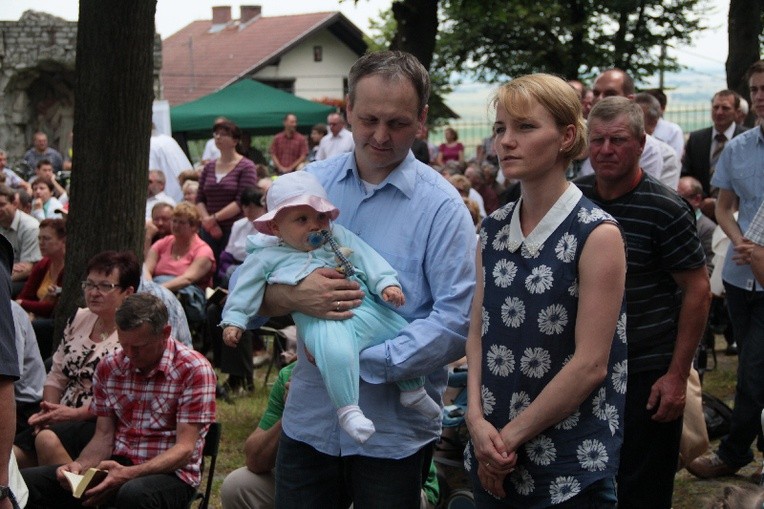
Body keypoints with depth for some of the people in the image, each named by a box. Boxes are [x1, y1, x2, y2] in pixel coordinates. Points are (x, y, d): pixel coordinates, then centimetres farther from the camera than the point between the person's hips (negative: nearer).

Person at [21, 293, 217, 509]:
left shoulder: (194, 370, -9)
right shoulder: (109, 367, 9)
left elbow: (184, 449, -14)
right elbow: (103, 436, 10)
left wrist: (129, 474, -28)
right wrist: (80, 465, -12)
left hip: (171, 473, -6)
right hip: (116, 466, 6)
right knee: (24, 482, -13)